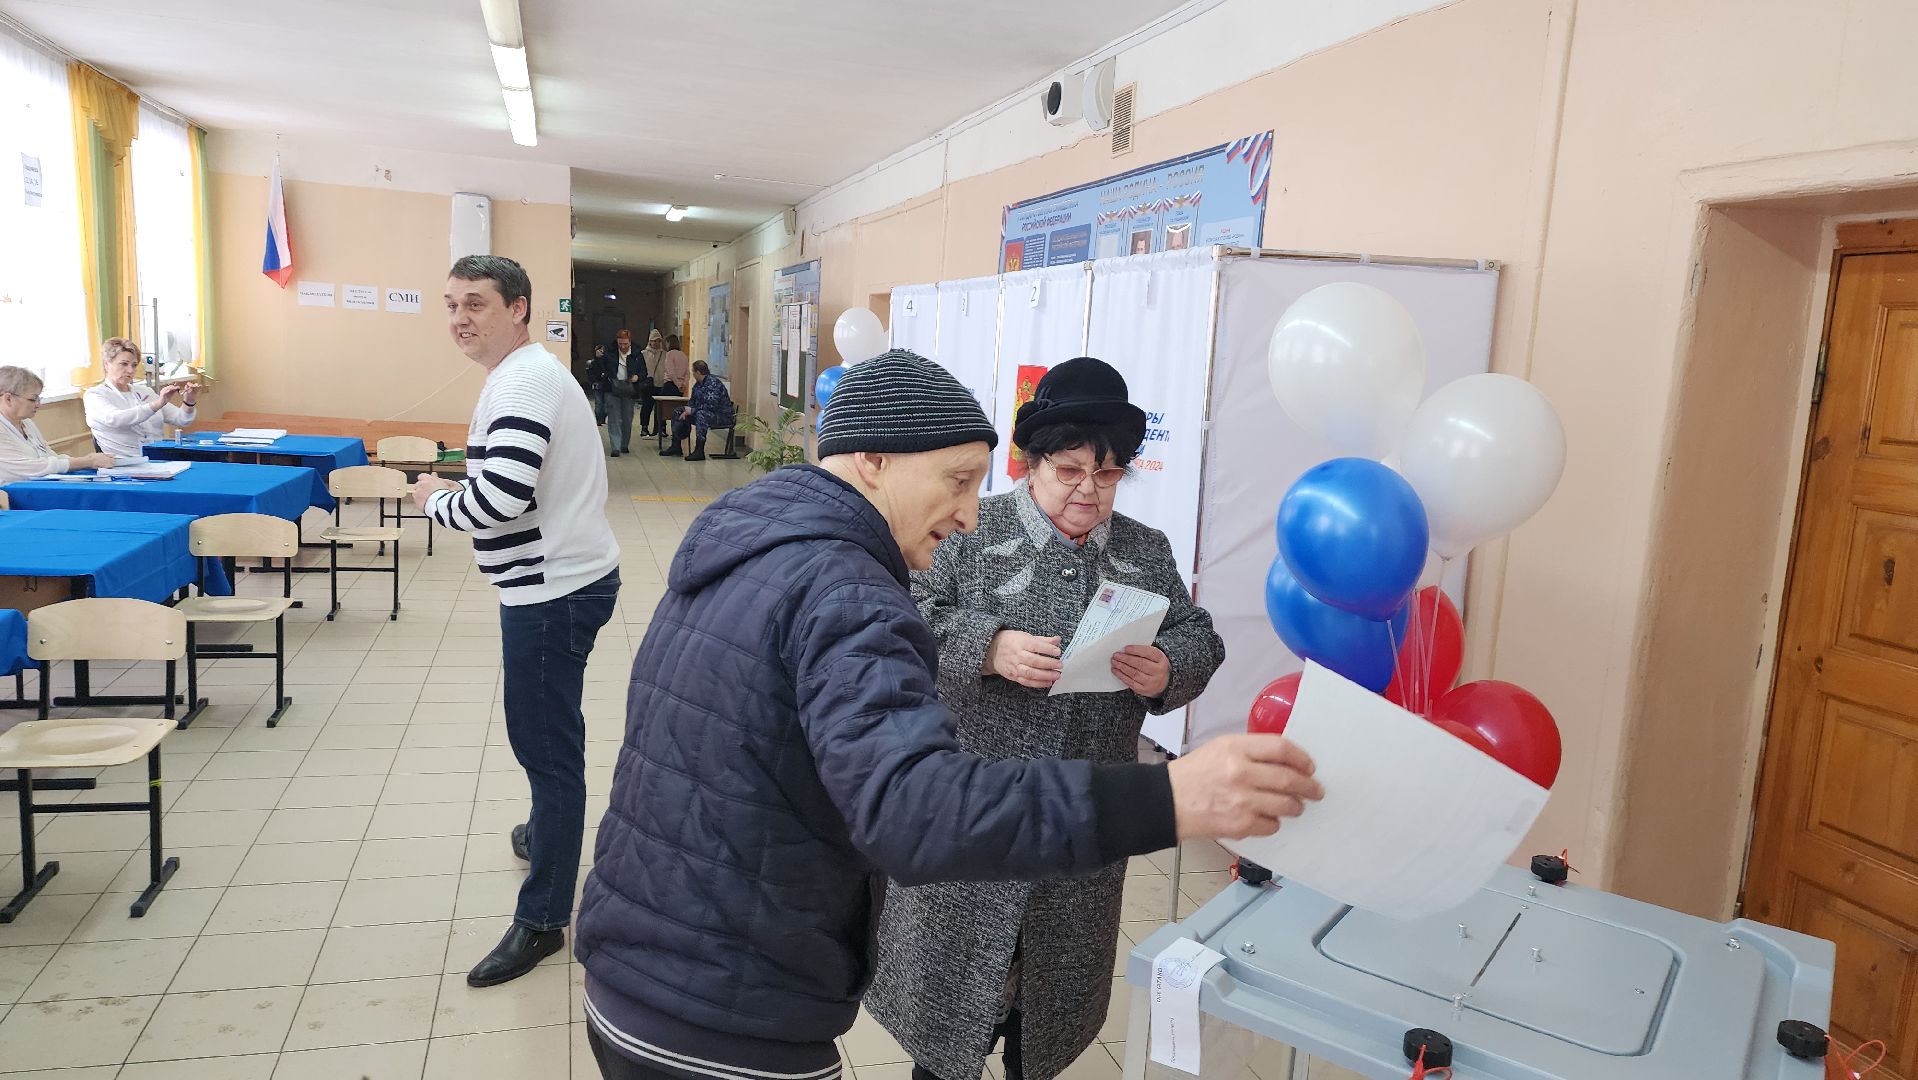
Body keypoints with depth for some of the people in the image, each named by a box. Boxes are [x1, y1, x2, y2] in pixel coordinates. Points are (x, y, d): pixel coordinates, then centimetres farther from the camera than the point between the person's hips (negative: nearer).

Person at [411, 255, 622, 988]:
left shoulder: (523, 383, -19)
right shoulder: (528, 373, 15)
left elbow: (500, 497, -29)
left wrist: (435, 500, -11)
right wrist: (456, 495, 13)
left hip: (555, 592, -11)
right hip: (559, 581, 11)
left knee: (546, 743, -3)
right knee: (545, 735, 26)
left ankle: (542, 920, 6)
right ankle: (549, 834, 48)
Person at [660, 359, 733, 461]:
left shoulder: (713, 383, -22)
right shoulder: (698, 384, 9)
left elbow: (710, 406, -30)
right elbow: (693, 401, 15)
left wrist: (692, 411, -21)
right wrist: (686, 411, -6)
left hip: (722, 415, -10)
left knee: (701, 414, -41)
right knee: (678, 412, 9)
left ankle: (699, 451, -42)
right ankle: (676, 446, 10)